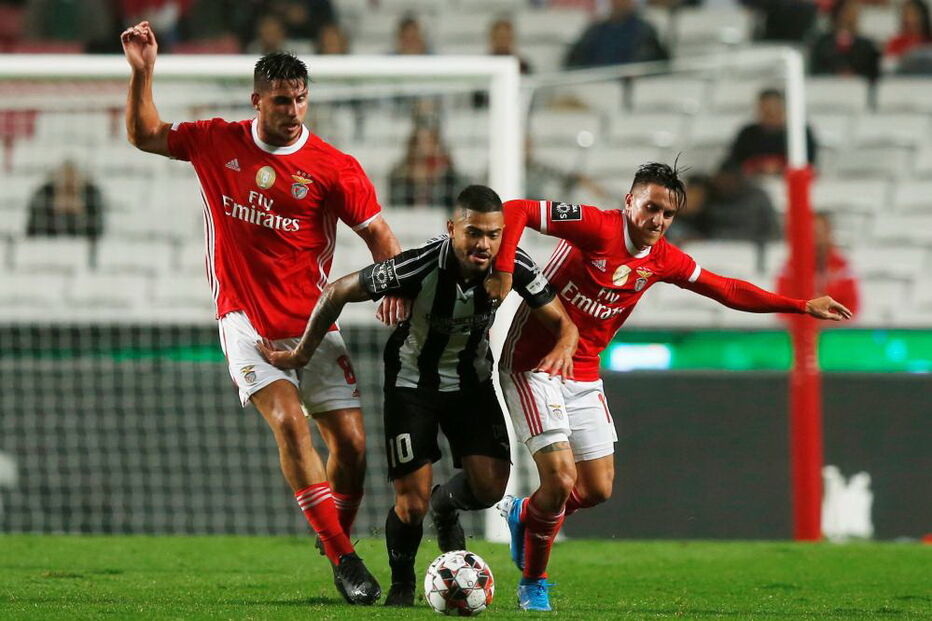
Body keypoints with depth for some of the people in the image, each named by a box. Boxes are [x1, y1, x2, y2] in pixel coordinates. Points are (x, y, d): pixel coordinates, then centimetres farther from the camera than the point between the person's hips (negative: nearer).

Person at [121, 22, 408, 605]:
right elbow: (146, 135, 17)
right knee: (287, 420, -21)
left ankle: (339, 543, 21)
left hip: (312, 318, 1)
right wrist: (142, 73, 3)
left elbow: (378, 234, -1)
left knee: (351, 439, -4)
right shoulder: (219, 142, 2)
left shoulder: (334, 167, -5)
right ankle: (342, 558, -20)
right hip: (246, 316, -1)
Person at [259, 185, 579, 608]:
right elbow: (336, 294, -19)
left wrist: (564, 347, -36)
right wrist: (301, 355, -9)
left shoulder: (512, 267, -22)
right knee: (413, 503, -9)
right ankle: (401, 585, 22)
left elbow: (562, 322, -11)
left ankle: (447, 505, 27)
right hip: (412, 380, -3)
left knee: (490, 487, -11)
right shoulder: (418, 268, -32)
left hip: (471, 380, 3)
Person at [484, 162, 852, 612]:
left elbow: (726, 290, 13)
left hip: (583, 376, 7)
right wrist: (503, 271, -34)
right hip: (533, 367, -7)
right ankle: (533, 584, 8)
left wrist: (802, 306, 12)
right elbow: (515, 211, -23)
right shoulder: (596, 227, -18)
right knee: (561, 479, -15)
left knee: (598, 489, 5)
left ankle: (523, 514, 35)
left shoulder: (662, 260, 3)